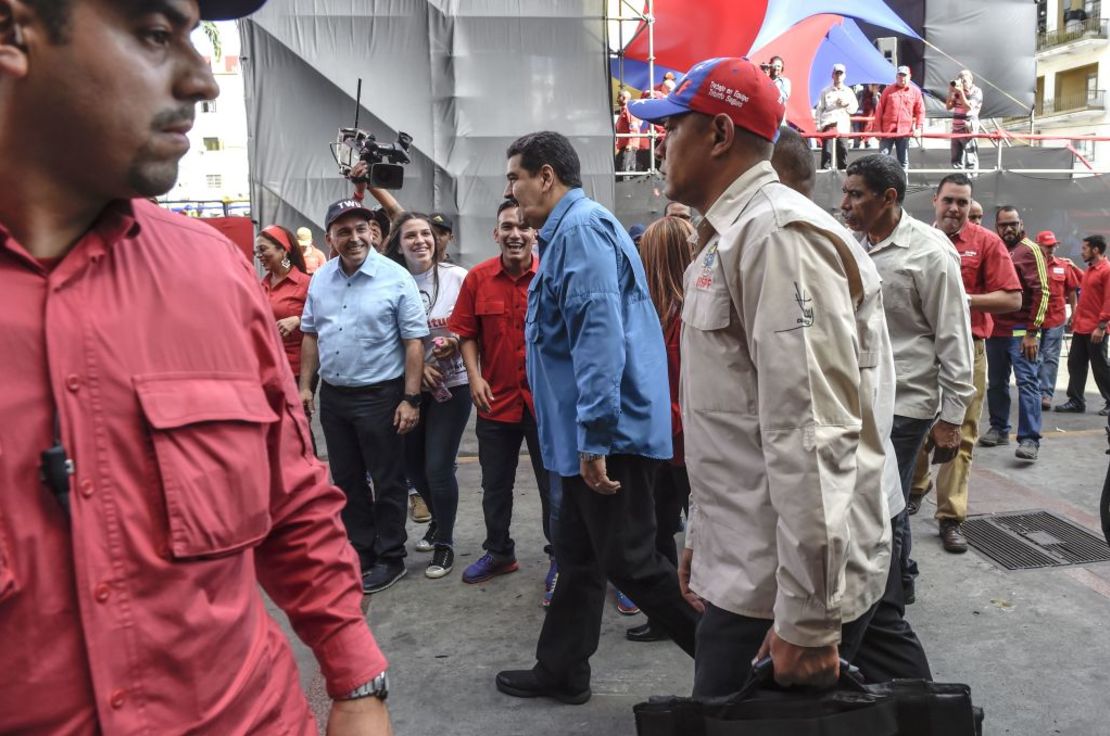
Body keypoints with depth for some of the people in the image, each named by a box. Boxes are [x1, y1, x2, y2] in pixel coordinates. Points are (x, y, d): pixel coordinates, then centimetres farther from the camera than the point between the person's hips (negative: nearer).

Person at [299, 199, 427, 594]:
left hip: (379, 395, -6)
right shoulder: (320, 279, 5)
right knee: (347, 480, 16)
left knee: (387, 482, 6)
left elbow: (414, 342, -12)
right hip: (333, 396, 6)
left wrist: (411, 399, -15)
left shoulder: (396, 278, -11)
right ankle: (360, 552, 31)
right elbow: (311, 335, 13)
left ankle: (390, 559, 20)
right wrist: (305, 385, 8)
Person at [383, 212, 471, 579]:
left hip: (452, 384, -3)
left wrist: (456, 342, -20)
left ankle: (444, 543, 18)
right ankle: (439, 520, 44)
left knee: (438, 466, -4)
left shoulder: (457, 277, -9)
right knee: (412, 463, 16)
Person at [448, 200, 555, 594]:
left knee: (552, 485, 10)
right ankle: (499, 552, 35)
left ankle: (559, 558, 28)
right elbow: (466, 332, 4)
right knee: (495, 484, 16)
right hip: (496, 399, 2)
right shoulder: (477, 278, -2)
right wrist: (474, 376, -6)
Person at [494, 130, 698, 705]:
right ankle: (560, 671, 29)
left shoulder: (582, 227, -14)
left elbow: (600, 332, -25)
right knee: (577, 554, 16)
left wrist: (594, 437, -26)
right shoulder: (567, 232, 19)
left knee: (629, 561, -2)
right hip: (589, 432, 10)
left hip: (610, 434, -10)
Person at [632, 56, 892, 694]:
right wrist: (703, 537, 22)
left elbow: (812, 436, -24)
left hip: (783, 587, -9)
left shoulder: (778, 234, -17)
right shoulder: (730, 238, 16)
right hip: (743, 568, 9)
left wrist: (809, 623, -22)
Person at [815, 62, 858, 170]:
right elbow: (819, 109, 5)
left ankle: (843, 170, 8)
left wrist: (847, 104, -4)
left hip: (843, 125, 2)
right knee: (827, 151, -10)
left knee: (842, 150, 1)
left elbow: (854, 109, 16)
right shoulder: (825, 91, 9)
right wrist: (818, 125, -5)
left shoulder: (849, 91, 15)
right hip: (828, 124, -2)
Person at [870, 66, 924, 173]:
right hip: (887, 131, -1)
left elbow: (920, 111, 7)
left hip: (904, 132, 1)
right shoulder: (888, 90, 3)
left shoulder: (915, 91, 5)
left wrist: (918, 128, -4)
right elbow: (879, 110, 3)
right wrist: (877, 129, -2)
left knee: (904, 161, 8)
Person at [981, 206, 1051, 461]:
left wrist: (1032, 332, -15)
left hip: (1021, 331, -6)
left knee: (1027, 383, -7)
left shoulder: (1030, 250, -5)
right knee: (996, 382, 14)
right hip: (995, 330, 6)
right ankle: (999, 429, 27)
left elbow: (1041, 292, -10)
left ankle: (1030, 439, -7)